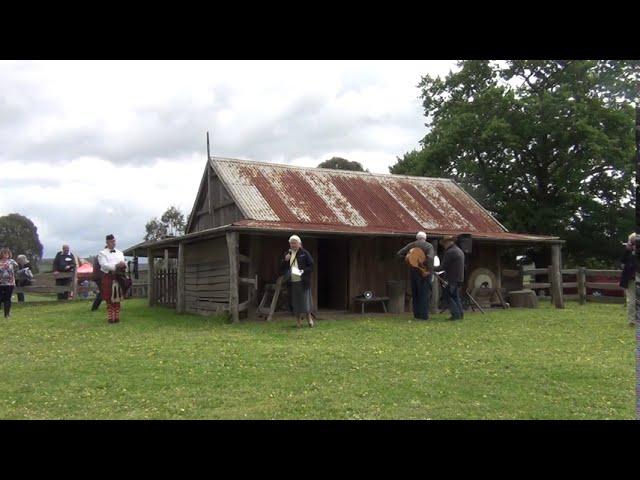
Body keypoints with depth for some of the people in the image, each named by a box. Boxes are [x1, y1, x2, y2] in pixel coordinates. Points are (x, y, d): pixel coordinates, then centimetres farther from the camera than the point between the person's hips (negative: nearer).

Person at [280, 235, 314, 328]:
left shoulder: (304, 253, 3)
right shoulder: (287, 254, 14)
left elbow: (311, 266, 0)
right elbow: (281, 269, 14)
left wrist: (303, 271, -16)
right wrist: (285, 260, -4)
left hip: (303, 282, -3)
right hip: (292, 282, 4)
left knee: (305, 300, -2)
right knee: (295, 302, 6)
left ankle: (309, 318, 16)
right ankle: (298, 320, 17)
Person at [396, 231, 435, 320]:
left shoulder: (411, 245, 6)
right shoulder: (429, 246, -4)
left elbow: (399, 254, 1)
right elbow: (430, 258, -21)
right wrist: (431, 273, -18)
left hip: (414, 272, 4)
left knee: (415, 294, 13)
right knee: (425, 294, 3)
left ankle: (416, 314, 17)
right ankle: (424, 315, 0)